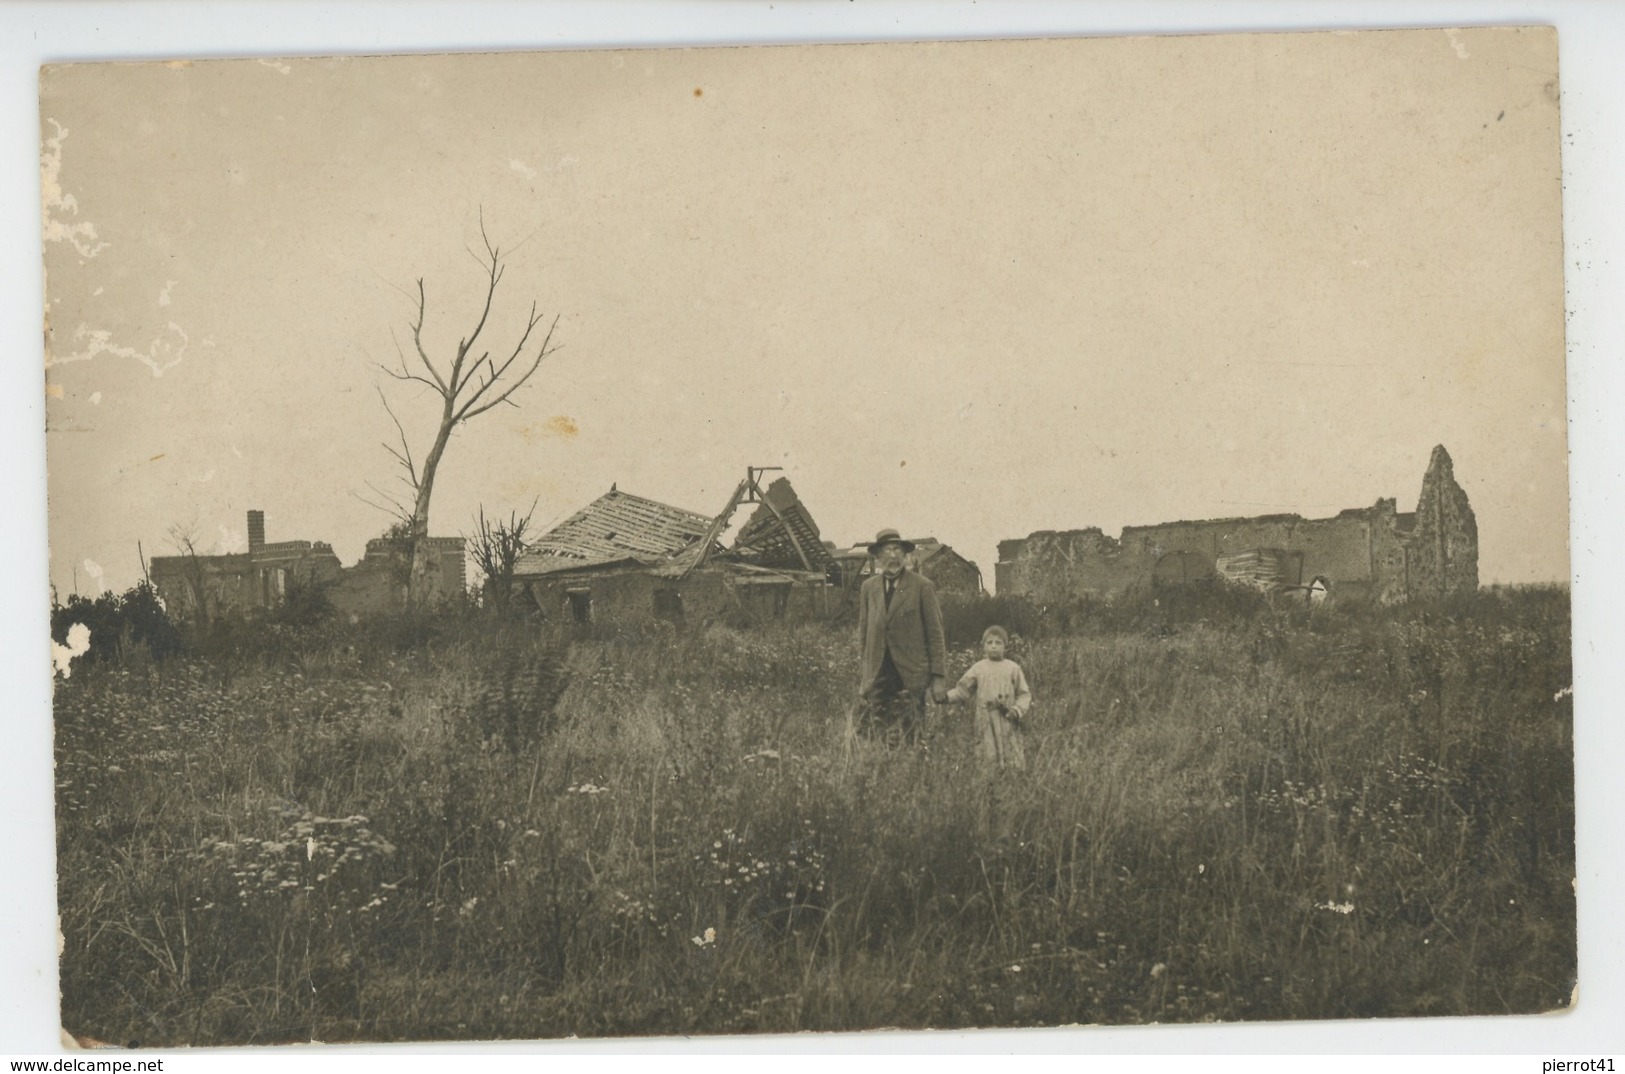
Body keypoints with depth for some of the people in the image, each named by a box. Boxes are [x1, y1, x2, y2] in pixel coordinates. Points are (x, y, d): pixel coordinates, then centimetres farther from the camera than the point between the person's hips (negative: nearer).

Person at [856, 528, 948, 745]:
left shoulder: (922, 587, 1)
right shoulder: (868, 587, 13)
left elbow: (935, 634, 1)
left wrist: (938, 677, -4)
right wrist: (864, 674, 12)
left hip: (910, 677, -3)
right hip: (876, 676, 3)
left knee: (907, 742, -8)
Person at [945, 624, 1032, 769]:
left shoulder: (1013, 668, 4)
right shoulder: (978, 668, 7)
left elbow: (1024, 694, 5)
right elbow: (963, 690, 10)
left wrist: (1018, 709, -12)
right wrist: (947, 697, -6)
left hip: (1008, 721, -1)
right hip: (986, 722, 1)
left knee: (1012, 758, -1)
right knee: (988, 755, -1)